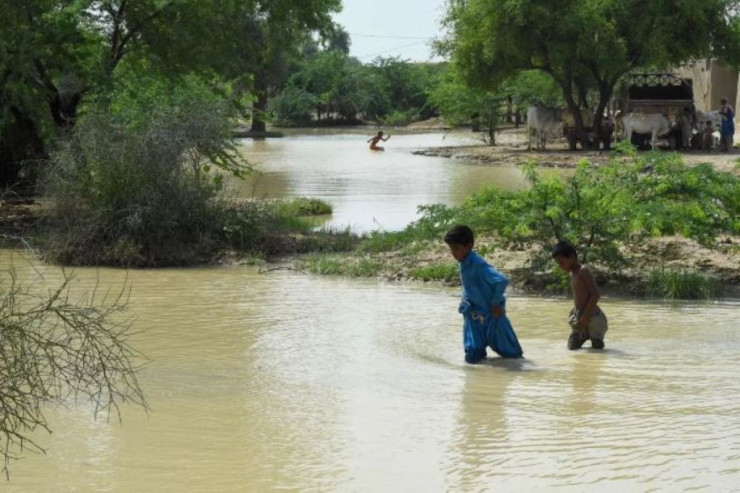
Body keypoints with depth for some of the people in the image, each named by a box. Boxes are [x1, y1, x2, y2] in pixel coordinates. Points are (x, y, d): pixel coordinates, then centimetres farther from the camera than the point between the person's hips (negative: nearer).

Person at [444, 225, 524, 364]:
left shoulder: (478, 264, -26)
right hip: (474, 315, 6)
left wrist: (496, 303, -23)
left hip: (491, 314, -6)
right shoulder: (462, 263, -2)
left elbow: (502, 280, -34)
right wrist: (465, 301, 5)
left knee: (513, 354, 8)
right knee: (472, 357, -1)